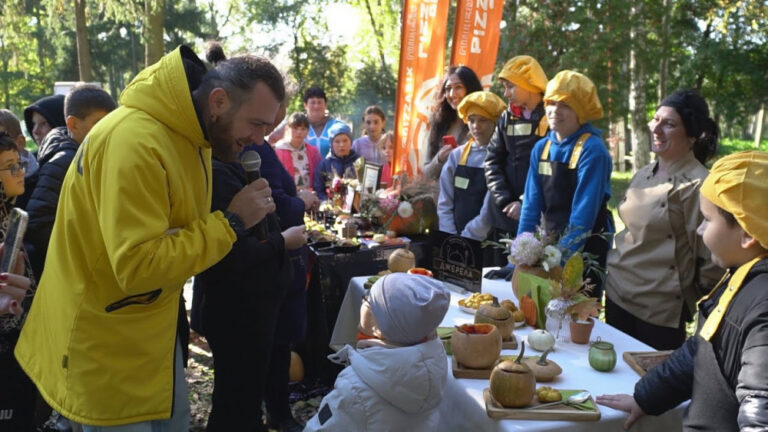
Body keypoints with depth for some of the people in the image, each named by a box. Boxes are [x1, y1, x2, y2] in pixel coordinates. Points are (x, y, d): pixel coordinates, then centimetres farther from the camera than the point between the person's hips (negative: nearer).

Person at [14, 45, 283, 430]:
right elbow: (138, 266, -31)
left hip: (151, 322, 9)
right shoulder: (136, 143, -28)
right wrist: (231, 222, -26)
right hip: (106, 337, -9)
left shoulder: (186, 132, 3)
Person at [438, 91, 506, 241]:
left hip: (486, 241, -3)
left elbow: (491, 210, -9)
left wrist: (466, 238, -10)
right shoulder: (456, 156, 8)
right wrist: (451, 239, -2)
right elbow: (445, 204, 7)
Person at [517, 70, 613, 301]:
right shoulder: (541, 148, 3)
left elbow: (584, 214, -22)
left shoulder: (592, 150, -17)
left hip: (585, 250, -6)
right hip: (551, 244, 6)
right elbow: (531, 206, 2)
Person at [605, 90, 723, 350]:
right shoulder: (644, 175, 8)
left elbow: (710, 259, -14)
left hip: (660, 310, -7)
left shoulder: (697, 185, -16)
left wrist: (694, 300, -4)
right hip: (618, 295, 7)